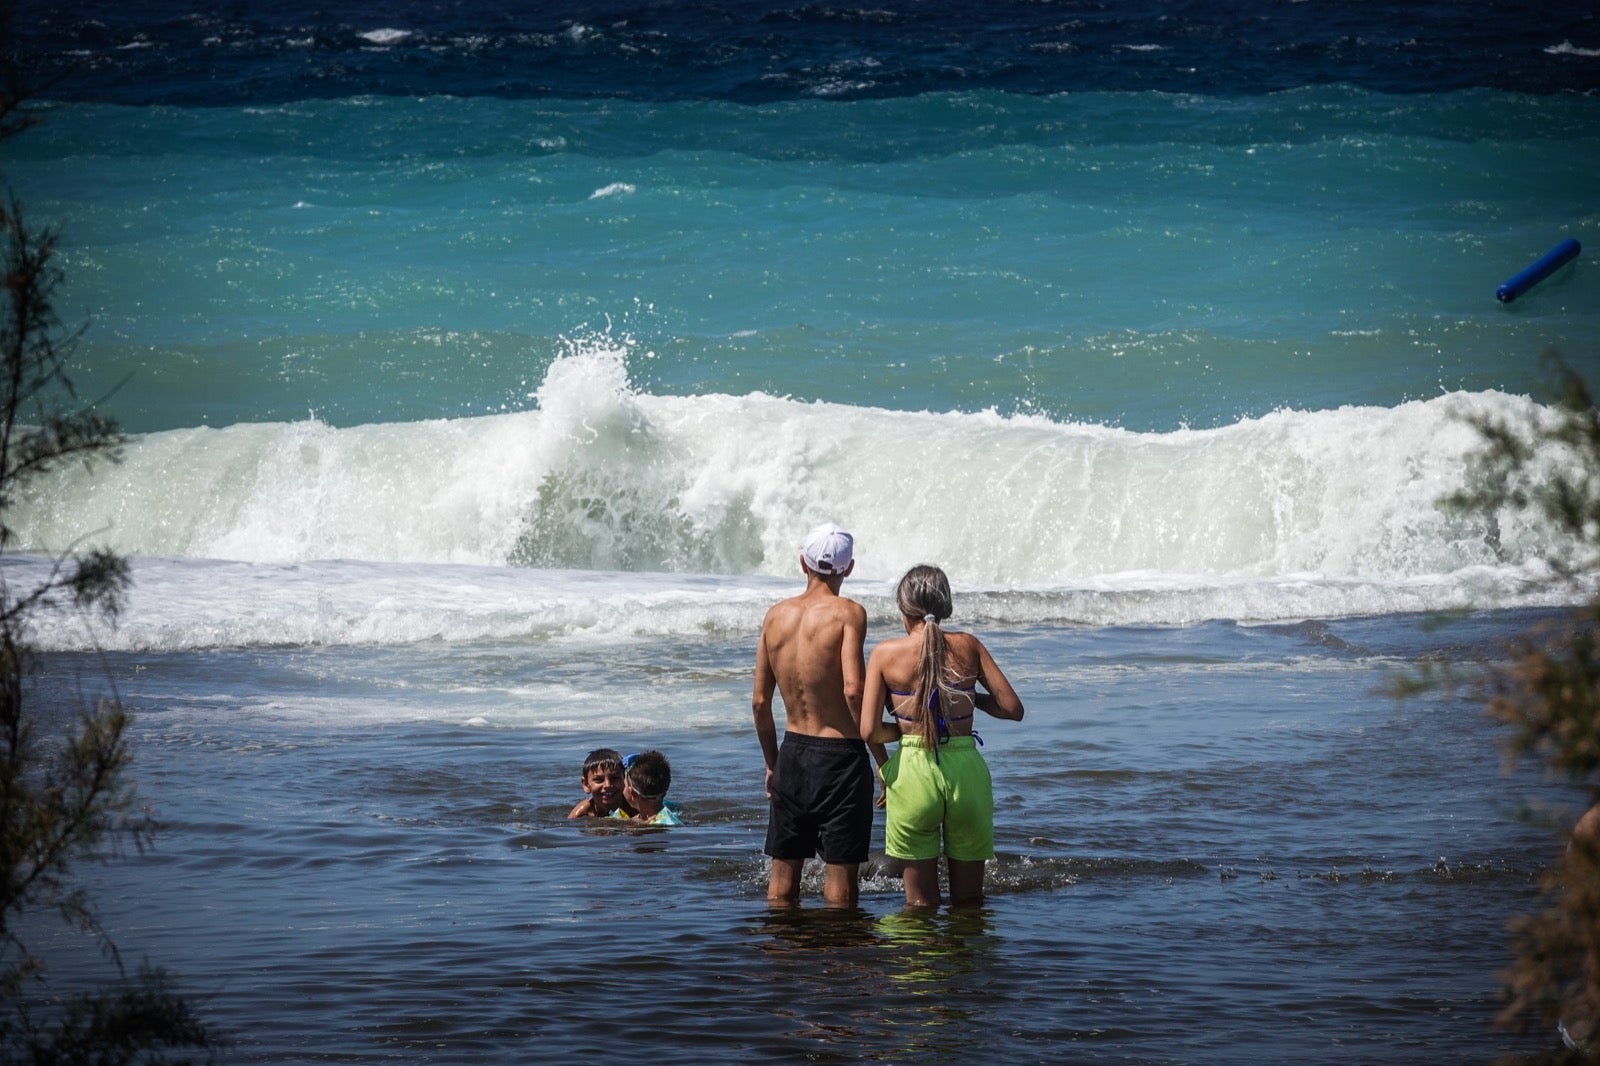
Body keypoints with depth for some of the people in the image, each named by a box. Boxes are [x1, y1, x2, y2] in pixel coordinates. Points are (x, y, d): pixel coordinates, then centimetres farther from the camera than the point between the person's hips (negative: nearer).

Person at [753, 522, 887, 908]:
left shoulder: (776, 615, 5)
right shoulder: (847, 612, -11)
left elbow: (760, 701, 6)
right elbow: (853, 690, -22)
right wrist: (881, 756, -13)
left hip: (792, 752, 5)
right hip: (840, 756, -5)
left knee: (783, 873, 13)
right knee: (841, 874, 1)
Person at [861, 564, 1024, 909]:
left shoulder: (886, 654, -2)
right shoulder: (968, 646, 2)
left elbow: (869, 731, -8)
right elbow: (1013, 709, 1)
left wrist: (904, 730, 11)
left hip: (912, 770, -1)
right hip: (967, 770, 1)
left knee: (920, 903, 9)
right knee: (969, 901, 15)